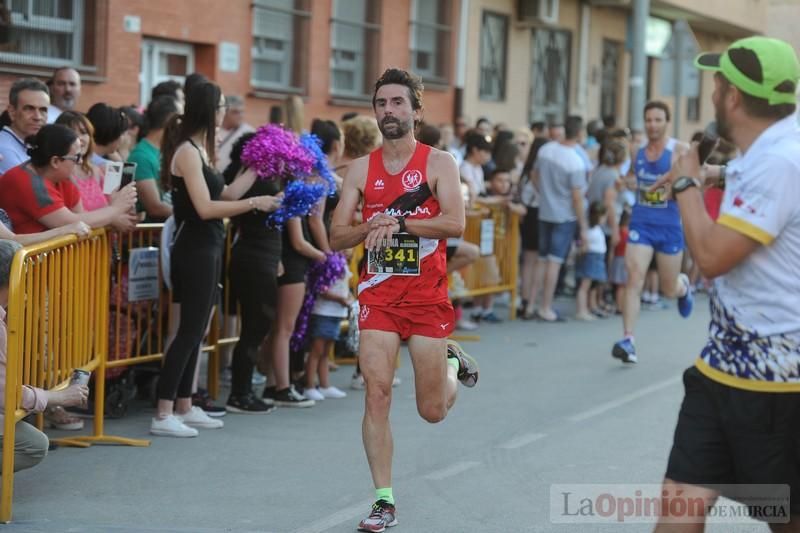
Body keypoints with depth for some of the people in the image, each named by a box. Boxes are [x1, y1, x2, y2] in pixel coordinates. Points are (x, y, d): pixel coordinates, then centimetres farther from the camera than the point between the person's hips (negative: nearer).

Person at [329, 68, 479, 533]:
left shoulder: (439, 162, -3)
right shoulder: (362, 169, 6)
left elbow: (455, 223, -16)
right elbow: (338, 236, 4)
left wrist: (398, 223, -22)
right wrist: (372, 227, -14)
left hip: (427, 296, -2)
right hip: (379, 295, 2)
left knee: (433, 411, 4)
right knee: (377, 394, -11)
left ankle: (452, 363, 39)